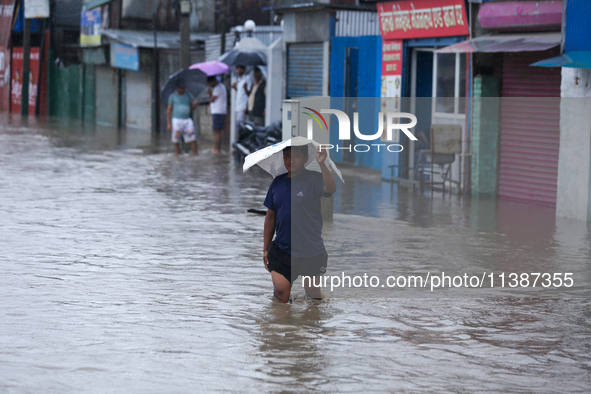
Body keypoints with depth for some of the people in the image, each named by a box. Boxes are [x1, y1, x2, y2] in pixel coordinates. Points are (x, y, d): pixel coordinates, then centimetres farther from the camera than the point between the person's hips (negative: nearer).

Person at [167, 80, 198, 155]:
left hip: (187, 120, 3)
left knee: (193, 139, -7)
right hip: (177, 120, -3)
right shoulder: (172, 96, 1)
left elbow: (191, 108, 15)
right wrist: (169, 123, -6)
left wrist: (195, 104, -9)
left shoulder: (188, 95, 10)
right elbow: (169, 110, 1)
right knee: (176, 141, -1)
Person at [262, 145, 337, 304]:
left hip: (311, 251, -3)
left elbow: (331, 189, -30)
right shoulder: (277, 182, 7)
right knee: (280, 293, -3)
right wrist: (265, 249, 13)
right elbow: (270, 217, 14)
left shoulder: (313, 179, -7)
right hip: (281, 250, 3)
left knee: (313, 293, 10)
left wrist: (322, 164, -45)